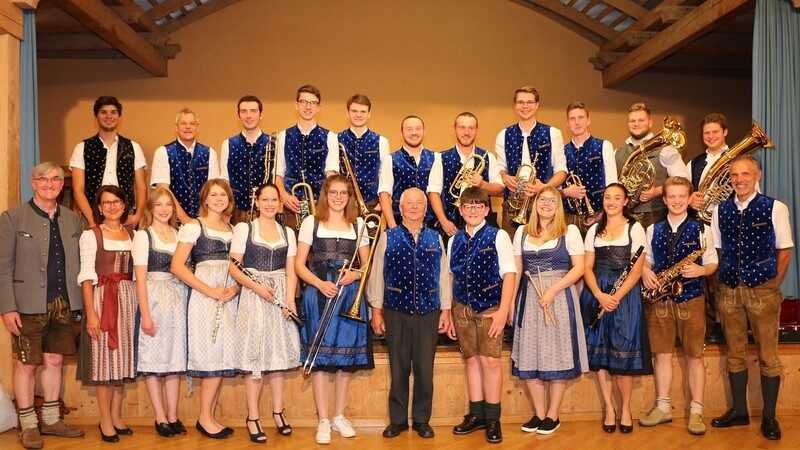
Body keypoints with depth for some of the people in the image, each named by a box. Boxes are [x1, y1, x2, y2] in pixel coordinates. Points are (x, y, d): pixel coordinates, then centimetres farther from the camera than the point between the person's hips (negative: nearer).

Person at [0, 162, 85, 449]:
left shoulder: (71, 219, 10)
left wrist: (78, 301, 5)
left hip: (63, 304, 4)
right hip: (29, 304, -4)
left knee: (55, 361, 12)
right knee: (27, 364, 4)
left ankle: (51, 420, 25)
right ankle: (28, 426, 17)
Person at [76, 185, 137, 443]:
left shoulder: (132, 235, 9)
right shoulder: (91, 236, -4)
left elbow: (137, 271, 9)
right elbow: (86, 276, -9)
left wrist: (138, 305, 0)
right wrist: (91, 313, -15)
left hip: (128, 299, 4)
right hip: (101, 298, -4)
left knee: (123, 355, 9)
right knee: (103, 357, 1)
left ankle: (116, 415, 20)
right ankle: (105, 421, 10)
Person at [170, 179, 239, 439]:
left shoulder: (232, 229, 15)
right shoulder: (194, 226, -1)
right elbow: (177, 266, -9)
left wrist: (235, 288, -7)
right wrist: (210, 291, -17)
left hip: (229, 298, 6)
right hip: (205, 298, -5)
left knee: (224, 359, 5)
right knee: (213, 358, -7)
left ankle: (210, 417, 15)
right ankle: (204, 418, 7)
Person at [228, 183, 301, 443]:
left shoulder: (287, 232, 12)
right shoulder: (244, 228, 2)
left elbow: (291, 271, 8)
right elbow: (233, 266, -3)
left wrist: (290, 299, -7)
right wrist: (256, 286, -18)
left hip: (280, 297, 3)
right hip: (253, 296, -3)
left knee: (280, 353, 7)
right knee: (254, 357, -3)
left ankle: (278, 412, 19)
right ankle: (252, 418, 6)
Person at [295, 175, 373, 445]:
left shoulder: (358, 224, 10)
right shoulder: (311, 222, 3)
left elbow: (367, 265, 12)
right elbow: (299, 265, 0)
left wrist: (354, 275, -10)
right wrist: (320, 283, -16)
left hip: (350, 295, 2)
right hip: (319, 293, -2)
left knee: (347, 357, 6)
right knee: (320, 359, -2)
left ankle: (339, 416, 21)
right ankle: (323, 421, 8)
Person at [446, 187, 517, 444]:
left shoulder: (498, 236, -4)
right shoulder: (455, 241, 8)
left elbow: (509, 274, -6)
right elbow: (451, 278, 11)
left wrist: (503, 311, -13)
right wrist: (448, 315, 8)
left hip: (490, 308, -4)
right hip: (462, 308, 4)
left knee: (490, 361, -4)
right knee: (471, 360, 9)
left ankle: (493, 419, 8)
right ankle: (476, 414, 20)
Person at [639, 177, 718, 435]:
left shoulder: (700, 229, 2)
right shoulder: (653, 230, 10)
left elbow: (712, 263, 4)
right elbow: (645, 258, 16)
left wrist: (700, 270, -17)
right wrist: (645, 271, -5)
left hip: (691, 298, -2)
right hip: (660, 299, 2)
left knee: (694, 356, 2)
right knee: (661, 353, 6)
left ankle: (696, 411, 10)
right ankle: (663, 407, 17)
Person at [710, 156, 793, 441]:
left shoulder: (775, 208, -4)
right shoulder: (720, 210, 6)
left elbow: (785, 252, 0)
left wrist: (773, 286, -3)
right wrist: (726, 281, 4)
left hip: (763, 291, -3)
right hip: (729, 291, 3)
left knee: (768, 355, 4)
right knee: (735, 354, 12)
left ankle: (769, 417, 17)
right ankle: (739, 411, 24)